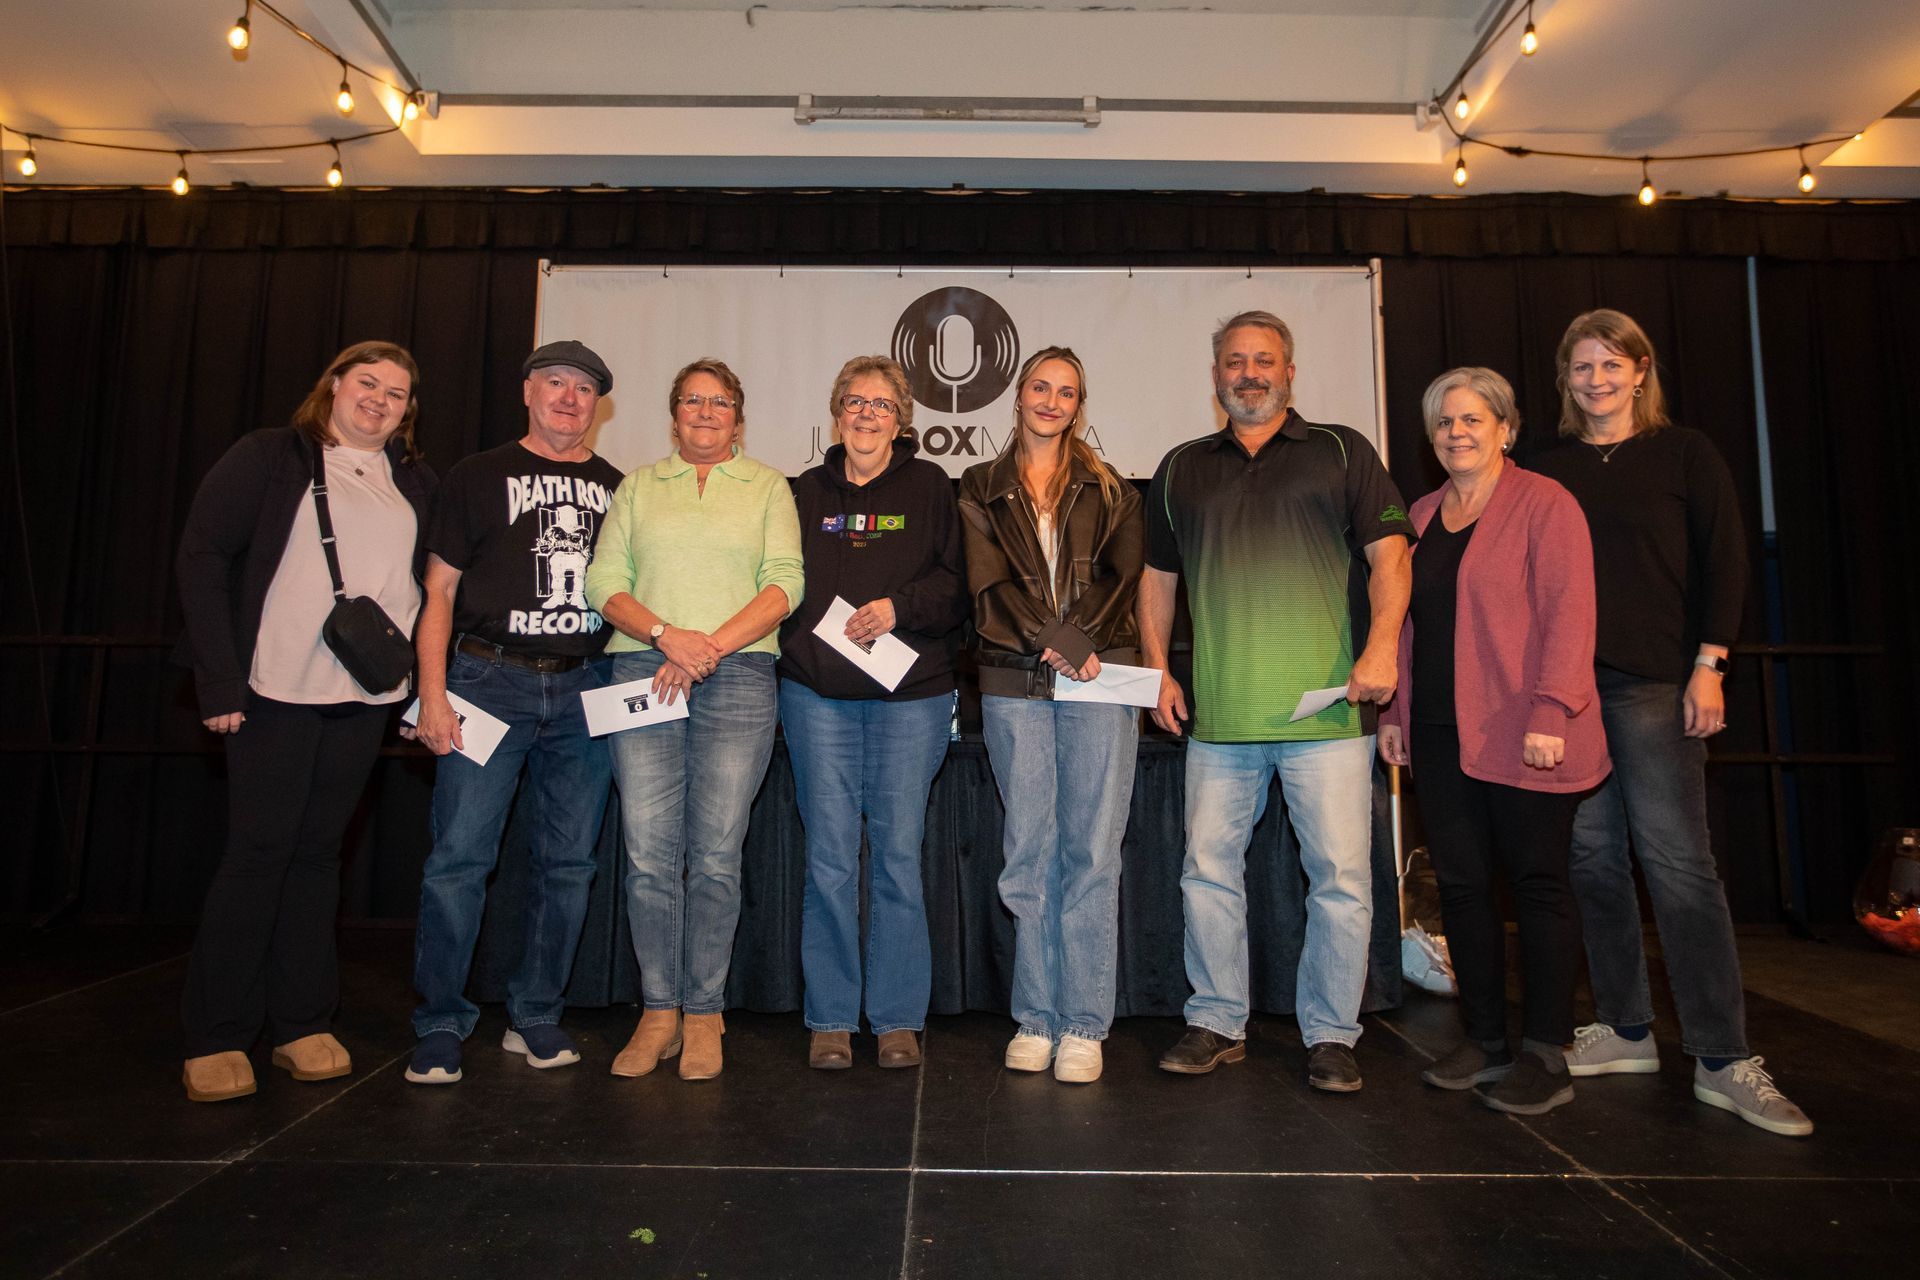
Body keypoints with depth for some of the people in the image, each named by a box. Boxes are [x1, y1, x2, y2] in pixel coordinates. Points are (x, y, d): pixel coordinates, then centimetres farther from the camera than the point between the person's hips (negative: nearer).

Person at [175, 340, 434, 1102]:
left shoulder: (415, 483, 14)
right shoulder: (269, 458, 1)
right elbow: (202, 559, -4)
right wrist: (220, 680, -12)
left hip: (365, 697, 4)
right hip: (275, 689, -4)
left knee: (319, 851, 10)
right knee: (259, 851, -1)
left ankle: (302, 1025, 18)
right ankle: (215, 1038, 11)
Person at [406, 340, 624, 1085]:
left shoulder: (617, 489, 16)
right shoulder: (478, 477, 8)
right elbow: (440, 589, 3)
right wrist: (433, 693, -6)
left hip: (584, 689, 3)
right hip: (490, 680, -2)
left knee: (568, 861, 5)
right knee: (460, 854, -5)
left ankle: (536, 1018, 19)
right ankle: (440, 1026, 9)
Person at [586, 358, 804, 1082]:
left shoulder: (767, 486, 14)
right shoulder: (638, 487, 18)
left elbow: (785, 585, 1)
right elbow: (603, 581, 7)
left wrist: (709, 647, -11)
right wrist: (666, 635, -10)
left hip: (739, 676, -1)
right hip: (644, 672, 2)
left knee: (716, 854, -2)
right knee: (649, 852, -1)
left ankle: (703, 1013, 11)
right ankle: (659, 1011, 13)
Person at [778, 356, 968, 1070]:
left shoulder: (930, 489, 8)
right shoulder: (807, 493, 15)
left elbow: (957, 583, 0)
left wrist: (899, 607, -15)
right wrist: (797, 645, -3)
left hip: (911, 695, -1)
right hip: (818, 694, 2)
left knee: (898, 855, 2)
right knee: (830, 858, 2)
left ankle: (899, 1019, 14)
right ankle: (831, 1020, 14)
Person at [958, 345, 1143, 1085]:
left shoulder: (1109, 489, 16)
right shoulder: (980, 490, 14)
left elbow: (1121, 576, 4)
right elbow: (989, 583, 1)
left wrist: (1080, 640, -12)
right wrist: (1051, 645, -12)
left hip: (1100, 678, 0)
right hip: (1014, 683, 0)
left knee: (1091, 853, -2)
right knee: (1029, 852, 3)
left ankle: (1084, 1026, 7)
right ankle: (1036, 1019, 15)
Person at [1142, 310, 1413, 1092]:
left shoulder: (1341, 453, 8)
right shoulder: (1182, 470, 16)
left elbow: (1389, 553, 1)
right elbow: (1158, 576, 18)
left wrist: (1382, 644, -14)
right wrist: (1157, 669, 9)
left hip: (1326, 709, -2)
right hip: (1219, 714, 3)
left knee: (1341, 877, 1)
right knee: (1208, 872, 8)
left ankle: (1330, 1035, 18)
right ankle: (1216, 1023, 23)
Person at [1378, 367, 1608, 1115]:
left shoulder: (1542, 503, -3)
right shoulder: (1422, 516, 16)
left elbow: (1569, 613, -11)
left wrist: (1551, 713, -18)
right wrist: (1395, 710, 13)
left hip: (1520, 736, -6)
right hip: (1441, 735, 6)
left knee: (1537, 881, 3)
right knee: (1461, 884, 8)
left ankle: (1546, 1058, 14)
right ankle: (1486, 1042, 21)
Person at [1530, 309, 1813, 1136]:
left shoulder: (1684, 454, 7)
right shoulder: (1549, 471, 13)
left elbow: (1723, 563, 2)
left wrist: (1708, 666, -7)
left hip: (1654, 684, -3)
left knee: (1678, 862, -6)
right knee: (1594, 858, 5)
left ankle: (1724, 1061, 2)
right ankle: (1625, 1031, 16)